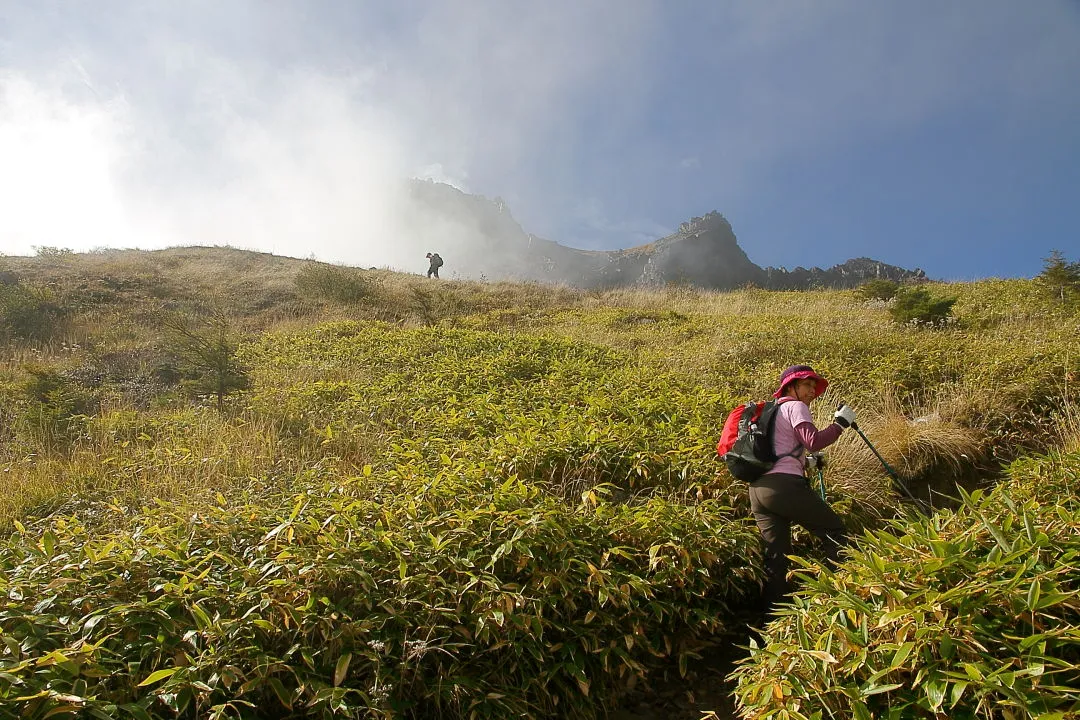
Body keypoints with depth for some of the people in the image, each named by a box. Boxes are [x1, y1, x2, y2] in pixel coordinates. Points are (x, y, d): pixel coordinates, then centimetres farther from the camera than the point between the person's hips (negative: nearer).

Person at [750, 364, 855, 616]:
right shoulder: (795, 407, 3)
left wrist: (805, 462, 33)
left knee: (776, 554, 7)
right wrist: (840, 423, -1)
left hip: (758, 488, 8)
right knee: (834, 530, 5)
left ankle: (774, 614, 6)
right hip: (784, 485, -8)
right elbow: (813, 440, -11)